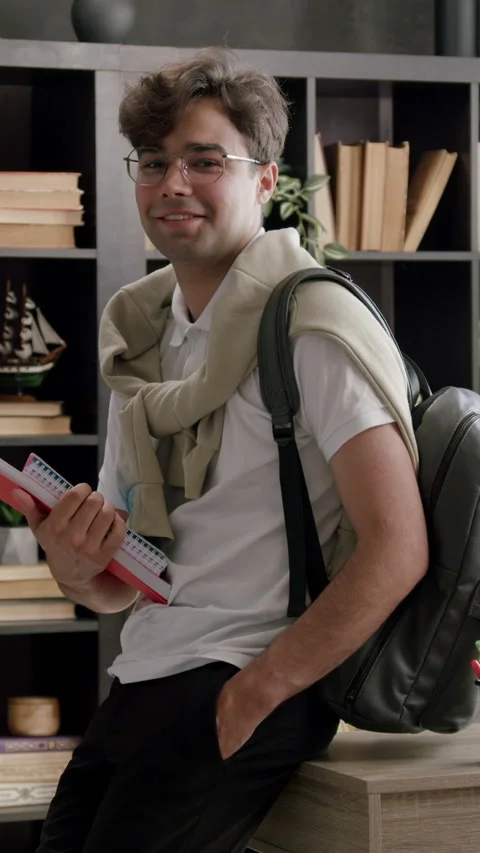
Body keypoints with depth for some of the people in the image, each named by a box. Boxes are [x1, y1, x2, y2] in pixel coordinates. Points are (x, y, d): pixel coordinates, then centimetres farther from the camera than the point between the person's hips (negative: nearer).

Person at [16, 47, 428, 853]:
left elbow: (397, 548, -19)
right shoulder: (142, 341, 14)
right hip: (142, 682, 7)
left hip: (244, 679, -7)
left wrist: (255, 694, -17)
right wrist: (75, 563, -7)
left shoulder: (310, 324, -9)